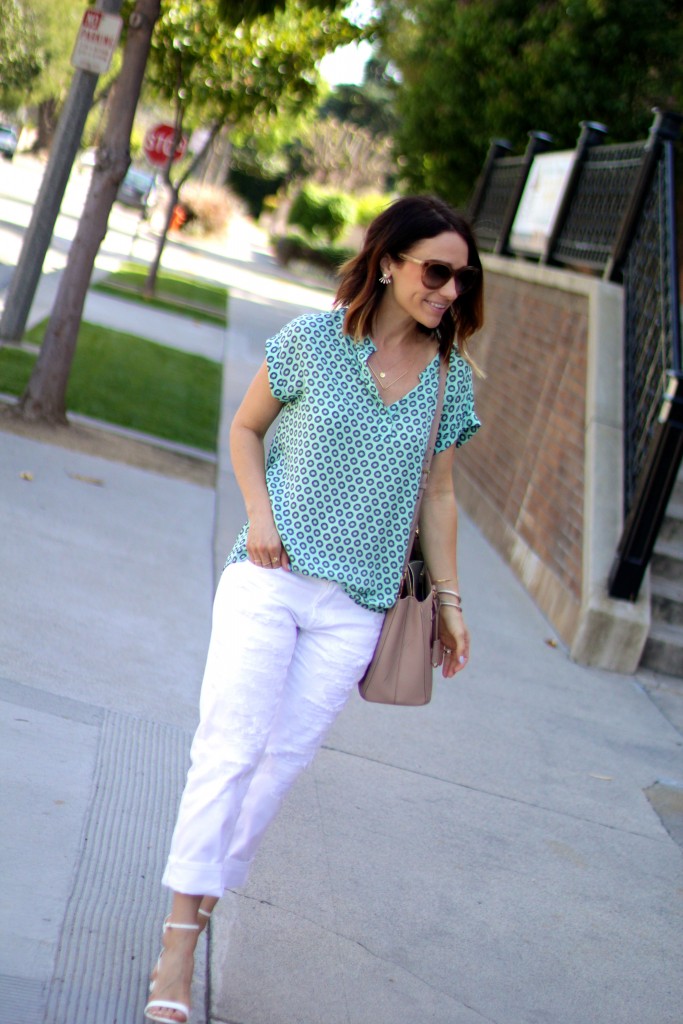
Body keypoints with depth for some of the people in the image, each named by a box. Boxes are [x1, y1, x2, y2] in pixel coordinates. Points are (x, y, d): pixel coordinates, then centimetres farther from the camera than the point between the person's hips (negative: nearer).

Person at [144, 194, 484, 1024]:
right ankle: (177, 946, -7)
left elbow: (436, 495, 12)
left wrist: (448, 598, 13)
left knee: (281, 761, -1)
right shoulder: (312, 340, -4)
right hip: (271, 576, -2)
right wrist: (260, 513, -6)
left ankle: (198, 903, 15)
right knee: (231, 745, -11)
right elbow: (246, 427, 9)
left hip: (354, 608, 3)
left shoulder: (449, 375, 4)